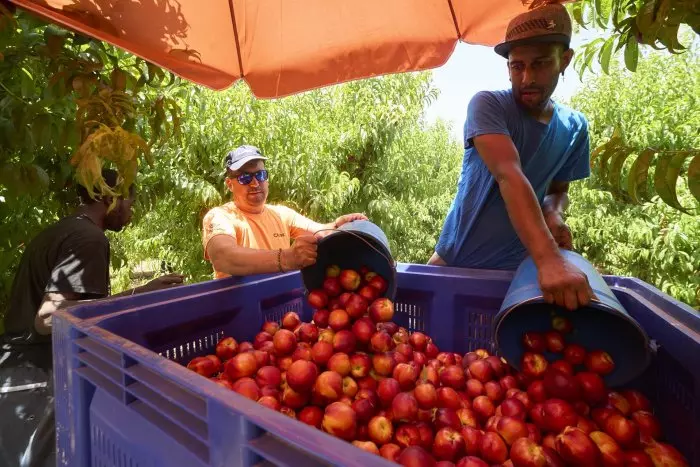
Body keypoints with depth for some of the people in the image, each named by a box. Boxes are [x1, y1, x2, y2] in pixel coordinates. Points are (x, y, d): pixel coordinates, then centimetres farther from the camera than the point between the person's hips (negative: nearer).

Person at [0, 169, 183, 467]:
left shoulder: (58, 231, 14)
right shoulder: (88, 238, -17)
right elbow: (49, 318, -26)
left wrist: (143, 290, 14)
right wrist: (139, 296, -23)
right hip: (34, 387, -10)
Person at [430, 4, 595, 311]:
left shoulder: (574, 127, 1)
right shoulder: (487, 106, -15)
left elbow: (558, 189, 11)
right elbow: (509, 176, -31)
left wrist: (553, 214, -14)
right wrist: (549, 259, -43)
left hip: (516, 267, 3)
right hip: (455, 263, -3)